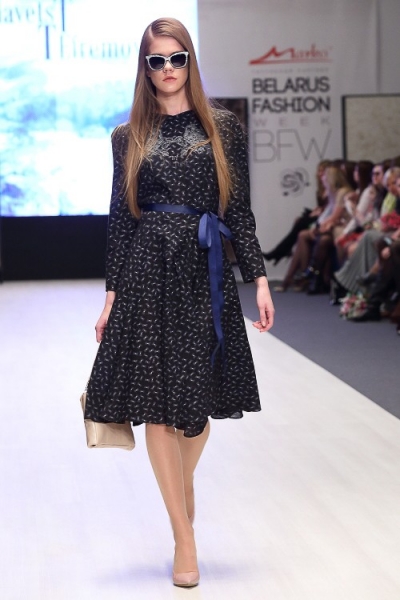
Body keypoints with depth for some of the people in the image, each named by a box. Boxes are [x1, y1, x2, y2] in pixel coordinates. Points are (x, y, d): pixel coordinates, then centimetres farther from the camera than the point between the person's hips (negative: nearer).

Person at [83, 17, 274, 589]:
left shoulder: (223, 128, 5)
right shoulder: (128, 137, 7)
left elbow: (239, 209, 4)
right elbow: (120, 217, 8)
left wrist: (259, 278, -2)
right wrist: (112, 293, 6)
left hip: (204, 270, 0)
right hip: (147, 271, 0)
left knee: (200, 398, 6)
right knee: (158, 403, -3)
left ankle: (183, 483, 39)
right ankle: (184, 539, 4)